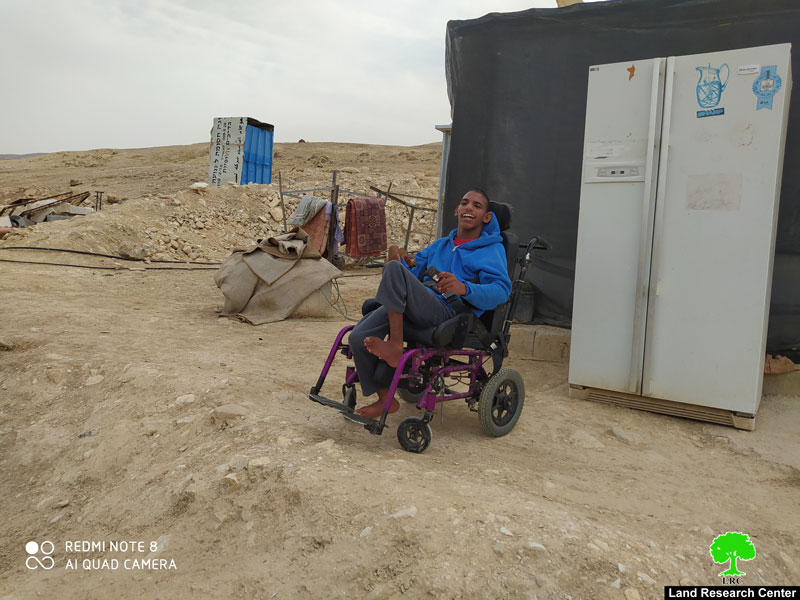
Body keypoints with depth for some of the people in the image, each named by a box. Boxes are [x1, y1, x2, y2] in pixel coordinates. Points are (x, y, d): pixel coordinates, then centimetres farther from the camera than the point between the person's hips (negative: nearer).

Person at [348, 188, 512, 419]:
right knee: (358, 337, -15)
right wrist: (399, 260, 2)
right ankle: (385, 399, 3)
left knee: (394, 268, -28)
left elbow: (501, 290, -8)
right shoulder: (440, 245, 32)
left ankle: (395, 346, -23)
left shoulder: (493, 250, 10)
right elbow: (413, 271, 27)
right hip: (411, 309, 6)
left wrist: (464, 288, -28)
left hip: (448, 312, -6)